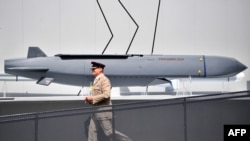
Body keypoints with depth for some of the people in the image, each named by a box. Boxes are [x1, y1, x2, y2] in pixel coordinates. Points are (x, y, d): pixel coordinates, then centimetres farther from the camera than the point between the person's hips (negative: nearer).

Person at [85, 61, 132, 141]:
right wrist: (89, 99, 8)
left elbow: (106, 95, -24)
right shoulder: (96, 81, 17)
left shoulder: (104, 79, -12)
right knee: (92, 131, 3)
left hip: (103, 110, -10)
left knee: (109, 132, -6)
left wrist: (92, 98, -20)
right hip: (97, 110, 10)